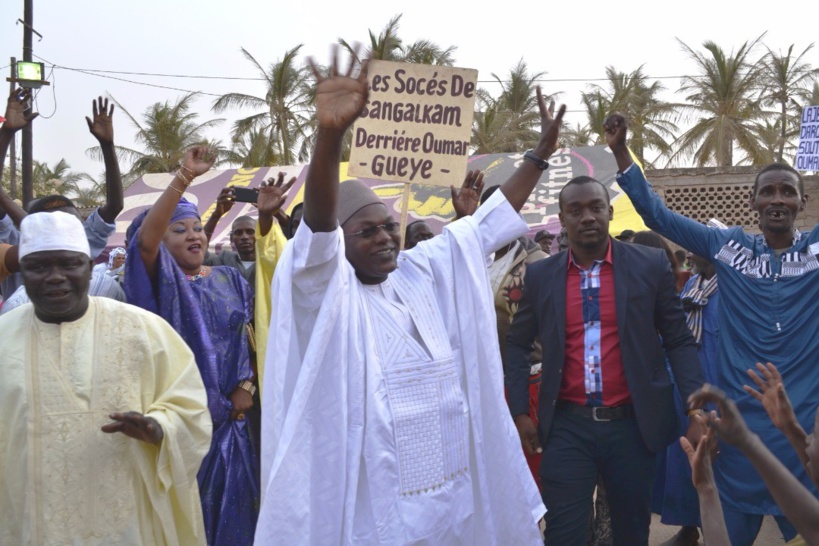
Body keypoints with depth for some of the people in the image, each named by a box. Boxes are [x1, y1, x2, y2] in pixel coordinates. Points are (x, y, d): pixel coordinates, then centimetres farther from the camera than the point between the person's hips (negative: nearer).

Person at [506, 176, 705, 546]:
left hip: (633, 425, 0)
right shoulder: (540, 275, 3)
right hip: (567, 427, 0)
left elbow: (678, 341, 1)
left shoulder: (651, 265, -1)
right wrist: (519, 412, 5)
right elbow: (517, 343, 12)